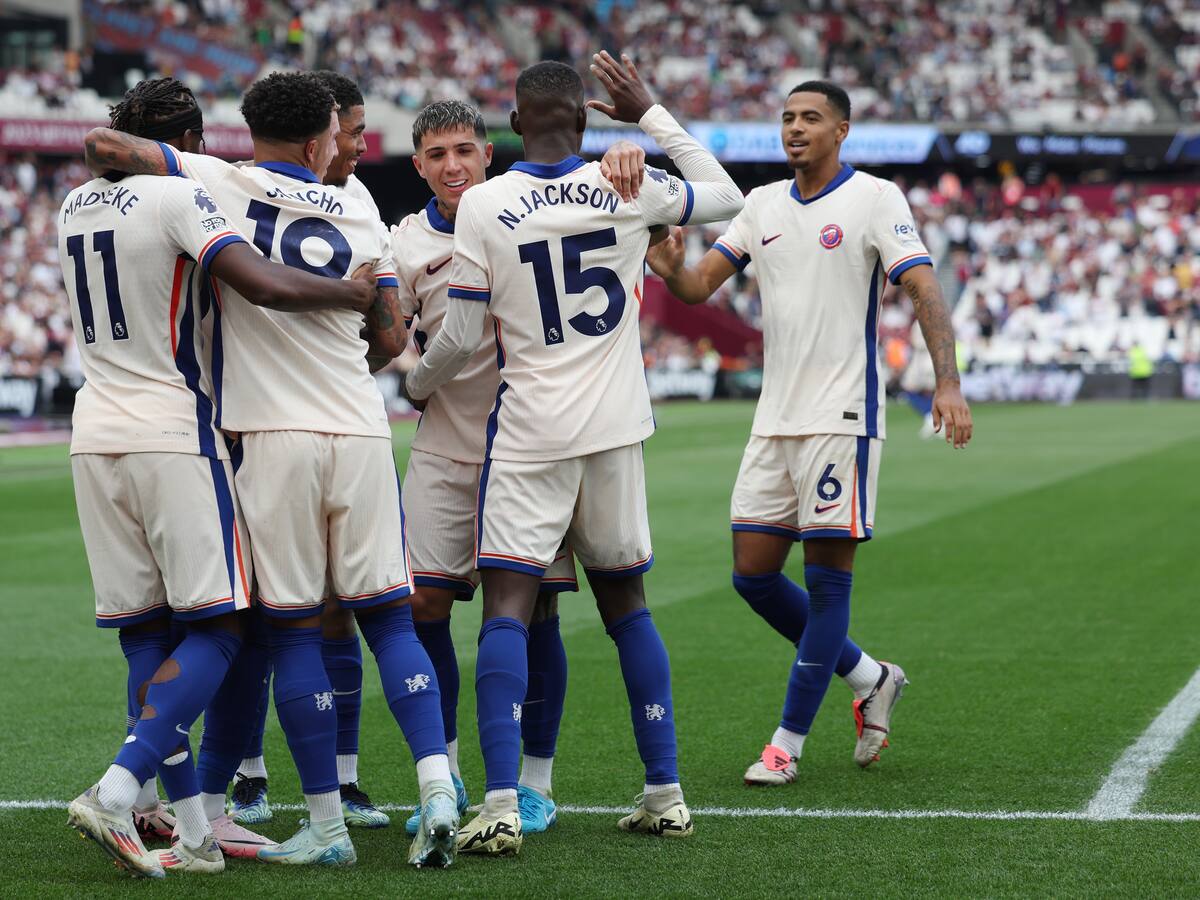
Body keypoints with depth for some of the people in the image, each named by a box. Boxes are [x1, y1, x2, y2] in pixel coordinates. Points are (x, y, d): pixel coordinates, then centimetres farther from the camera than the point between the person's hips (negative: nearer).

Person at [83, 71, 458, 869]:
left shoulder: (221, 187, -1)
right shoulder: (360, 218, 6)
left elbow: (105, 144, -6)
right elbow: (391, 337, 8)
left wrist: (116, 164, 18)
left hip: (274, 436, -2)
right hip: (360, 432, 2)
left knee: (294, 629, 3)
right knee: (389, 618, 7)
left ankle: (327, 825, 5)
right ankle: (437, 785, -8)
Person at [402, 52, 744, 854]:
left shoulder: (483, 206, -8)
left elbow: (462, 338, -4)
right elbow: (727, 197, 17)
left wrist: (417, 384, 17)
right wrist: (650, 113, 20)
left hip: (529, 434, -3)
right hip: (615, 428, 3)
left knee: (508, 607, -5)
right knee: (625, 601, 15)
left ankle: (502, 805, -17)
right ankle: (666, 794, 19)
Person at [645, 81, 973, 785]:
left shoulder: (875, 199, -5)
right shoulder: (763, 205, 12)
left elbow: (925, 289, -13)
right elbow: (700, 286, 10)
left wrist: (948, 382, -27)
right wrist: (671, 269, -14)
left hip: (843, 416, -6)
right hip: (775, 419, 7)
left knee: (827, 576, -3)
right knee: (753, 574, 6)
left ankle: (790, 742, 5)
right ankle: (871, 679, 24)